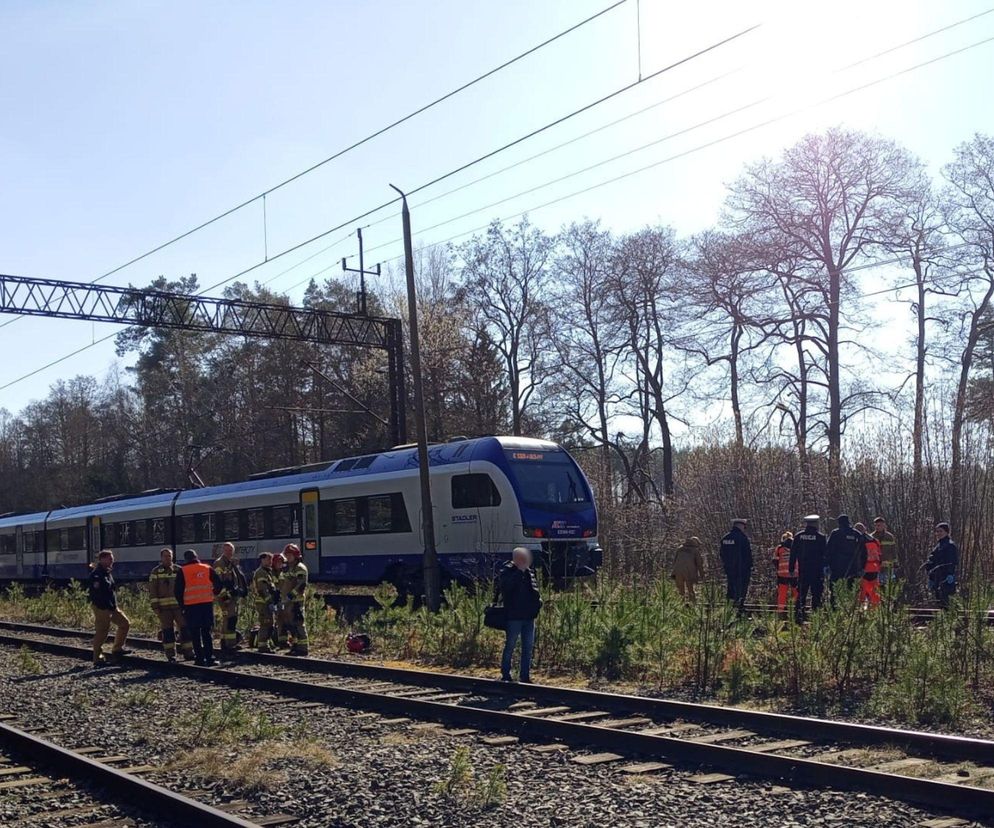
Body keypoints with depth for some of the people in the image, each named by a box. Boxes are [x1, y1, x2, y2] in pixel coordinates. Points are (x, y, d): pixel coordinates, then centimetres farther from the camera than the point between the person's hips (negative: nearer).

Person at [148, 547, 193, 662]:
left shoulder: (178, 570, 10)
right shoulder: (156, 572, 4)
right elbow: (152, 590, 1)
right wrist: (155, 606, -6)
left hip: (179, 605, 1)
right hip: (164, 606, -1)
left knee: (185, 628, -2)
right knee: (167, 631, 3)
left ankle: (188, 653, 4)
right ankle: (170, 655, 11)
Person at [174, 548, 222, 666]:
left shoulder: (182, 571, 0)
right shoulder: (207, 569, 5)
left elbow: (177, 591, -2)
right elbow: (218, 584, 2)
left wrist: (182, 604, 9)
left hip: (191, 605, -2)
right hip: (207, 604, 2)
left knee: (195, 634, 6)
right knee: (207, 632, 8)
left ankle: (200, 659, 5)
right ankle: (210, 658, 3)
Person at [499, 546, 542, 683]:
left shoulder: (530, 572, 11)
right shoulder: (508, 571, -8)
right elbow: (506, 586, -28)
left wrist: (538, 601, 4)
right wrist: (520, 570, -25)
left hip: (529, 616, 7)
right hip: (514, 616, -7)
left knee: (528, 647, 10)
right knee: (510, 646, 1)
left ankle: (525, 676, 18)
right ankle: (505, 675, 10)